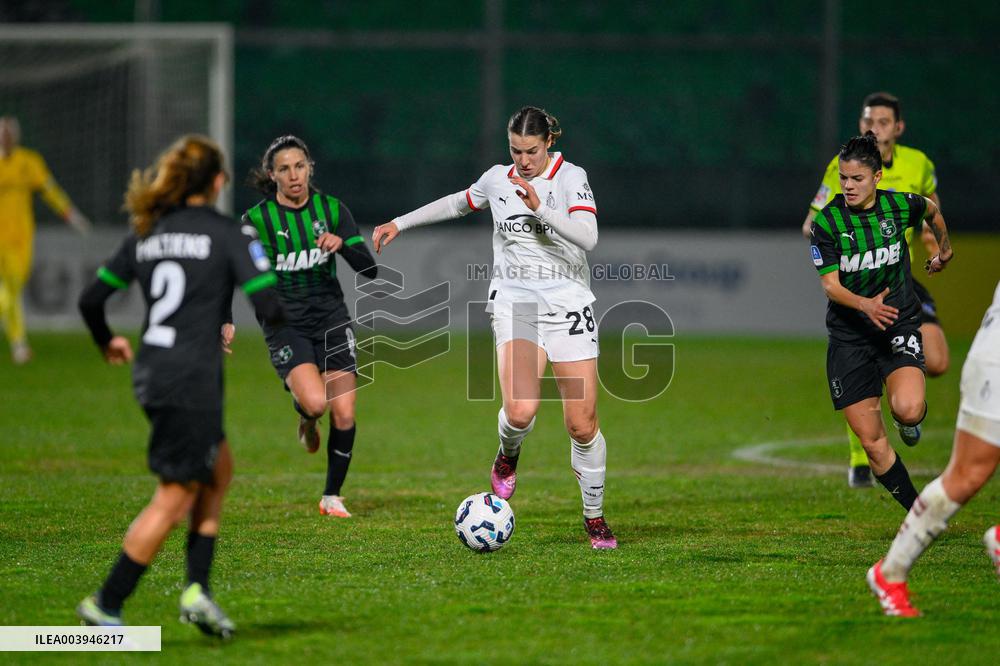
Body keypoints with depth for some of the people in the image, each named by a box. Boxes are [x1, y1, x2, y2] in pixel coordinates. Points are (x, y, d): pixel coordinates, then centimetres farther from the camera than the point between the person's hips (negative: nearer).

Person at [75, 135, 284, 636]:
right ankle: (106, 604, 2)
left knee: (218, 467, 22)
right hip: (192, 378, -7)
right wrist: (283, 312, 10)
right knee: (174, 498, 1)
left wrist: (106, 341, 31)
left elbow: (90, 299, 12)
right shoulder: (229, 234, -7)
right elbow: (268, 306, -14)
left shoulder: (147, 234, 10)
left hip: (150, 373, 7)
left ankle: (197, 587, 12)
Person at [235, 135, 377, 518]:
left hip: (331, 319, 3)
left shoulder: (332, 209, 0)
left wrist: (342, 244, -21)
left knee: (344, 416, -5)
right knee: (316, 401, -26)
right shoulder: (257, 219, -7)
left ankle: (333, 497, 15)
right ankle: (305, 419, 12)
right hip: (285, 324, -3)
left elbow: (369, 269, -2)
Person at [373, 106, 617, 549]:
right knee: (519, 411, -23)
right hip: (514, 302, 1)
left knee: (582, 425, -4)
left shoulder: (571, 177, -4)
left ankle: (594, 517, 16)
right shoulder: (497, 179, 7)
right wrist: (400, 224, 32)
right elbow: (458, 203, 28)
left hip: (568, 304, -1)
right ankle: (508, 455, 13)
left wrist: (540, 210, -29)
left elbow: (588, 237, -18)